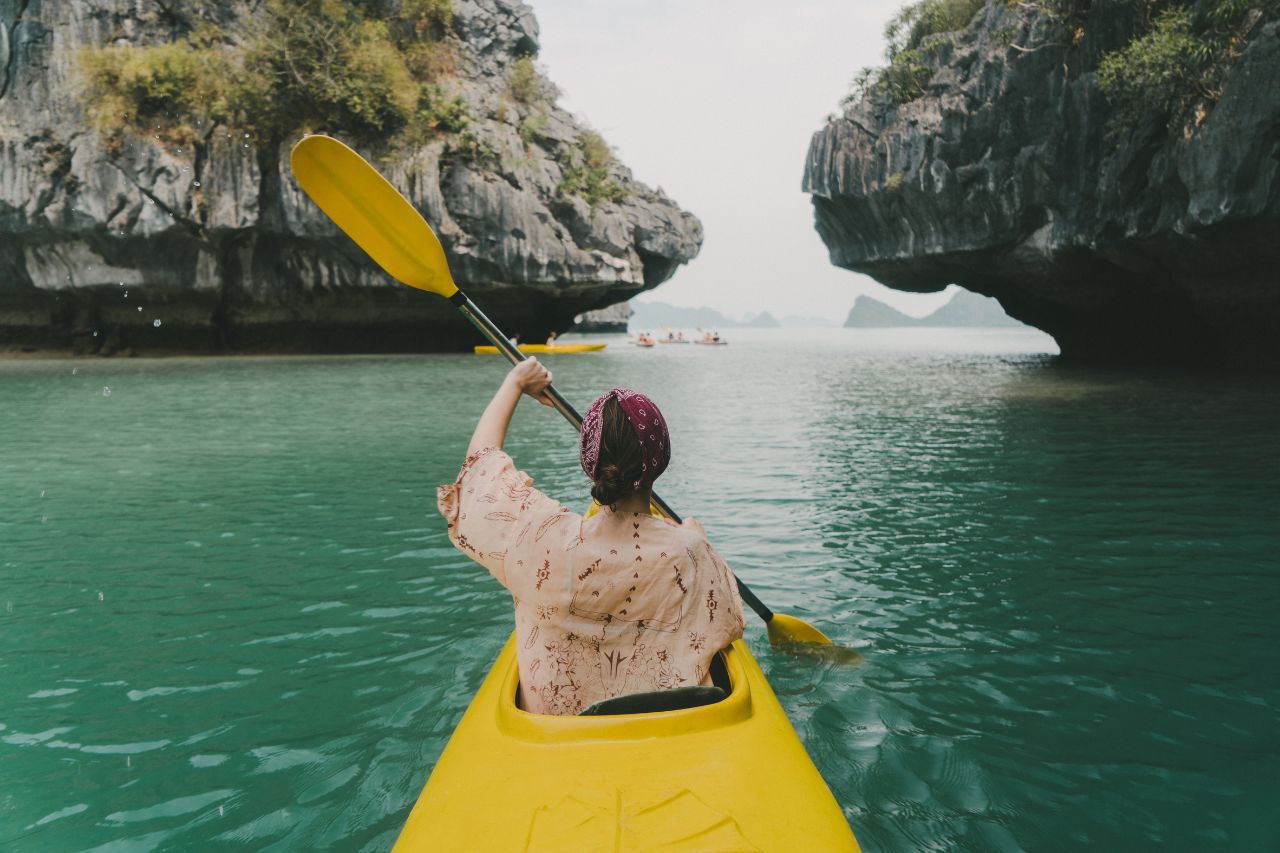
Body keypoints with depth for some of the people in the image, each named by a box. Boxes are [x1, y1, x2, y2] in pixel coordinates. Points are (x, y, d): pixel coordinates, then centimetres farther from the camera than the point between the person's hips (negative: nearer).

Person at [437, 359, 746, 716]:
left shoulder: (543, 539, -27)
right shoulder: (691, 553, -29)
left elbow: (482, 454, -7)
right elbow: (727, 624, -6)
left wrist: (515, 383, 8)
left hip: (556, 722, 1)